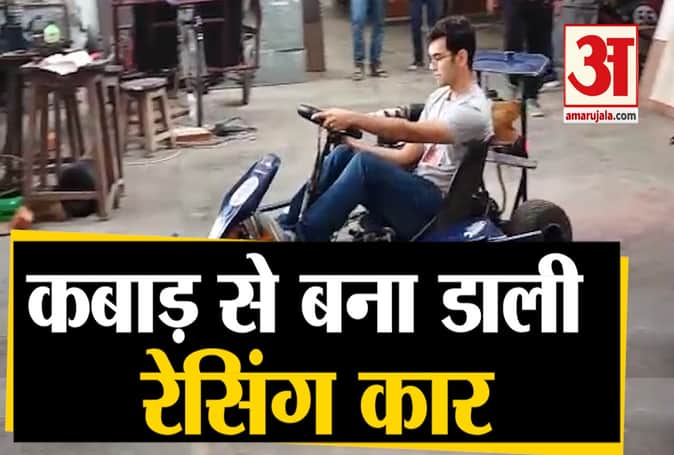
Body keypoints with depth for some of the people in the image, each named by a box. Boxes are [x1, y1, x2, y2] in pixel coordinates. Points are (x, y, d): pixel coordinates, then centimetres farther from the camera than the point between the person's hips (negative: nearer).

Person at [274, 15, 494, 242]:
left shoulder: (473, 111, -14)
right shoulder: (438, 97, 15)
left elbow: (408, 131, -25)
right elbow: (407, 156, 12)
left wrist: (353, 119, -28)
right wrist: (355, 144, 2)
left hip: (434, 207, -9)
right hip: (412, 191, 9)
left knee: (364, 164, -28)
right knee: (343, 154, -8)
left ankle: (302, 236, -26)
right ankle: (288, 226, -12)